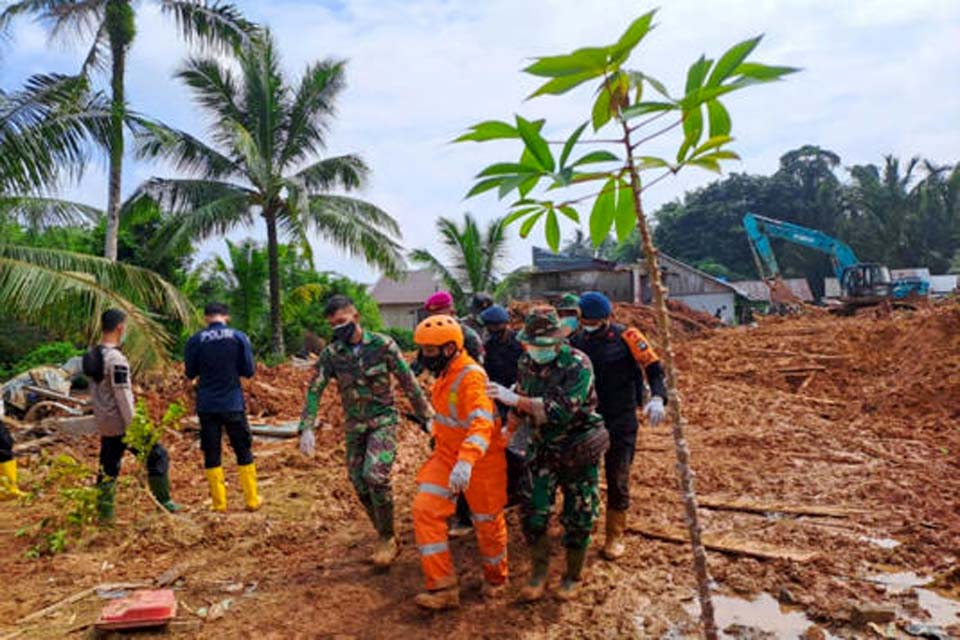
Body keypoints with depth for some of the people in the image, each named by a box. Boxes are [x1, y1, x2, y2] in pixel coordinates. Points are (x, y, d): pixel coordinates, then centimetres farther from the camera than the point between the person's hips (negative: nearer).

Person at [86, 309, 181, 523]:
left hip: (105, 425, 8)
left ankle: (104, 512, 19)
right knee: (157, 456, 5)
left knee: (108, 468, 15)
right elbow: (122, 397, -20)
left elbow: (99, 390, 15)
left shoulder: (92, 355, 6)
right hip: (122, 424, -8)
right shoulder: (116, 359, -20)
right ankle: (163, 501, 10)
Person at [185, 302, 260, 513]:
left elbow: (190, 373, 5)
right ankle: (252, 500, 16)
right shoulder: (239, 337, -5)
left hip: (207, 406, 0)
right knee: (244, 452, 11)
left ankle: (219, 503, 13)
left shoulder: (196, 340, -4)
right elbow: (249, 370, -2)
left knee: (212, 455, 10)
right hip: (233, 404, 0)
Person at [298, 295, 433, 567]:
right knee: (360, 485, 6)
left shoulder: (382, 344, -10)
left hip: (383, 420, -4)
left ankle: (387, 539, -2)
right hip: (354, 426, 4)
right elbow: (314, 391, -3)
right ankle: (386, 538, 26)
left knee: (375, 475, -21)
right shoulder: (330, 354, -2)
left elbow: (408, 382, -6)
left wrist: (427, 417, -5)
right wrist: (307, 429, -15)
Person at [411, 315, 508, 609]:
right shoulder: (446, 373, 3)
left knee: (488, 521, 10)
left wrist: (466, 461, -53)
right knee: (425, 509, -7)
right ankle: (442, 587, 1)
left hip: (480, 460, -7)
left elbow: (482, 423, -39)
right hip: (447, 454, 8)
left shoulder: (471, 377, -25)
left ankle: (496, 579, 37)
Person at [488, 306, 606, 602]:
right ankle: (539, 572, 24)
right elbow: (521, 404, 14)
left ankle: (573, 576, 29)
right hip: (543, 449, 5)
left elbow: (562, 410, -34)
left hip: (579, 452, -4)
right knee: (533, 511, 2)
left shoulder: (578, 365, -23)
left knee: (577, 518, 7)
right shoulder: (526, 363, -3)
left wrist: (515, 399, -37)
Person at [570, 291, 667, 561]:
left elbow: (653, 368, -9)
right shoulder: (578, 340, 1)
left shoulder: (626, 337, -11)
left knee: (617, 479, 4)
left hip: (620, 421, -4)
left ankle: (615, 536, 20)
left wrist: (657, 397, -27)